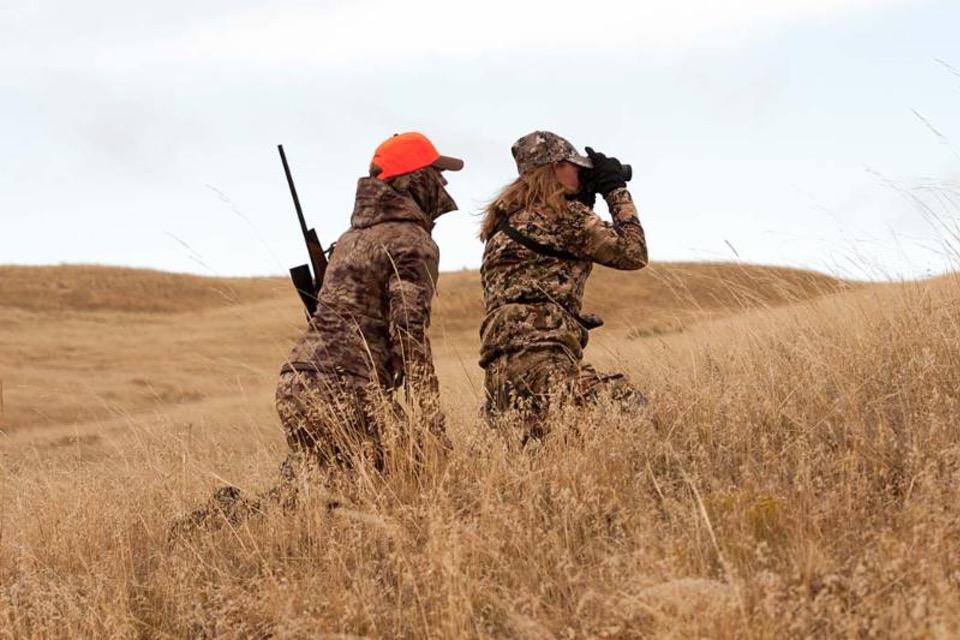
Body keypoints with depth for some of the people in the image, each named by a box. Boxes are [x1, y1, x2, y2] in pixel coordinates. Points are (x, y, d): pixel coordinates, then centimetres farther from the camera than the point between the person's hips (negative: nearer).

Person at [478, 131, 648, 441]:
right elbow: (632, 253, 3)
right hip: (539, 354, -10)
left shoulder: (506, 216, 24)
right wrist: (617, 190, 15)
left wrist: (585, 202, 31)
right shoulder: (562, 214, -1)